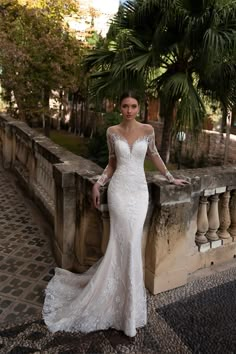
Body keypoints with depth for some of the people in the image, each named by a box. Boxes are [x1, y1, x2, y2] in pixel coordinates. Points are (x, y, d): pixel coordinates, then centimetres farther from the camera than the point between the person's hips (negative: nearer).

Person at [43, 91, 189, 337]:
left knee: (129, 243, -1)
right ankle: (130, 310, 13)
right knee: (126, 243, -4)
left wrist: (170, 178, 20)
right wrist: (98, 184, 0)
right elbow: (112, 163, 10)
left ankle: (126, 303, 21)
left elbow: (154, 155, 15)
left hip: (139, 190, 1)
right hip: (119, 189, -1)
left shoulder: (147, 130, 3)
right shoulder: (112, 132, 3)